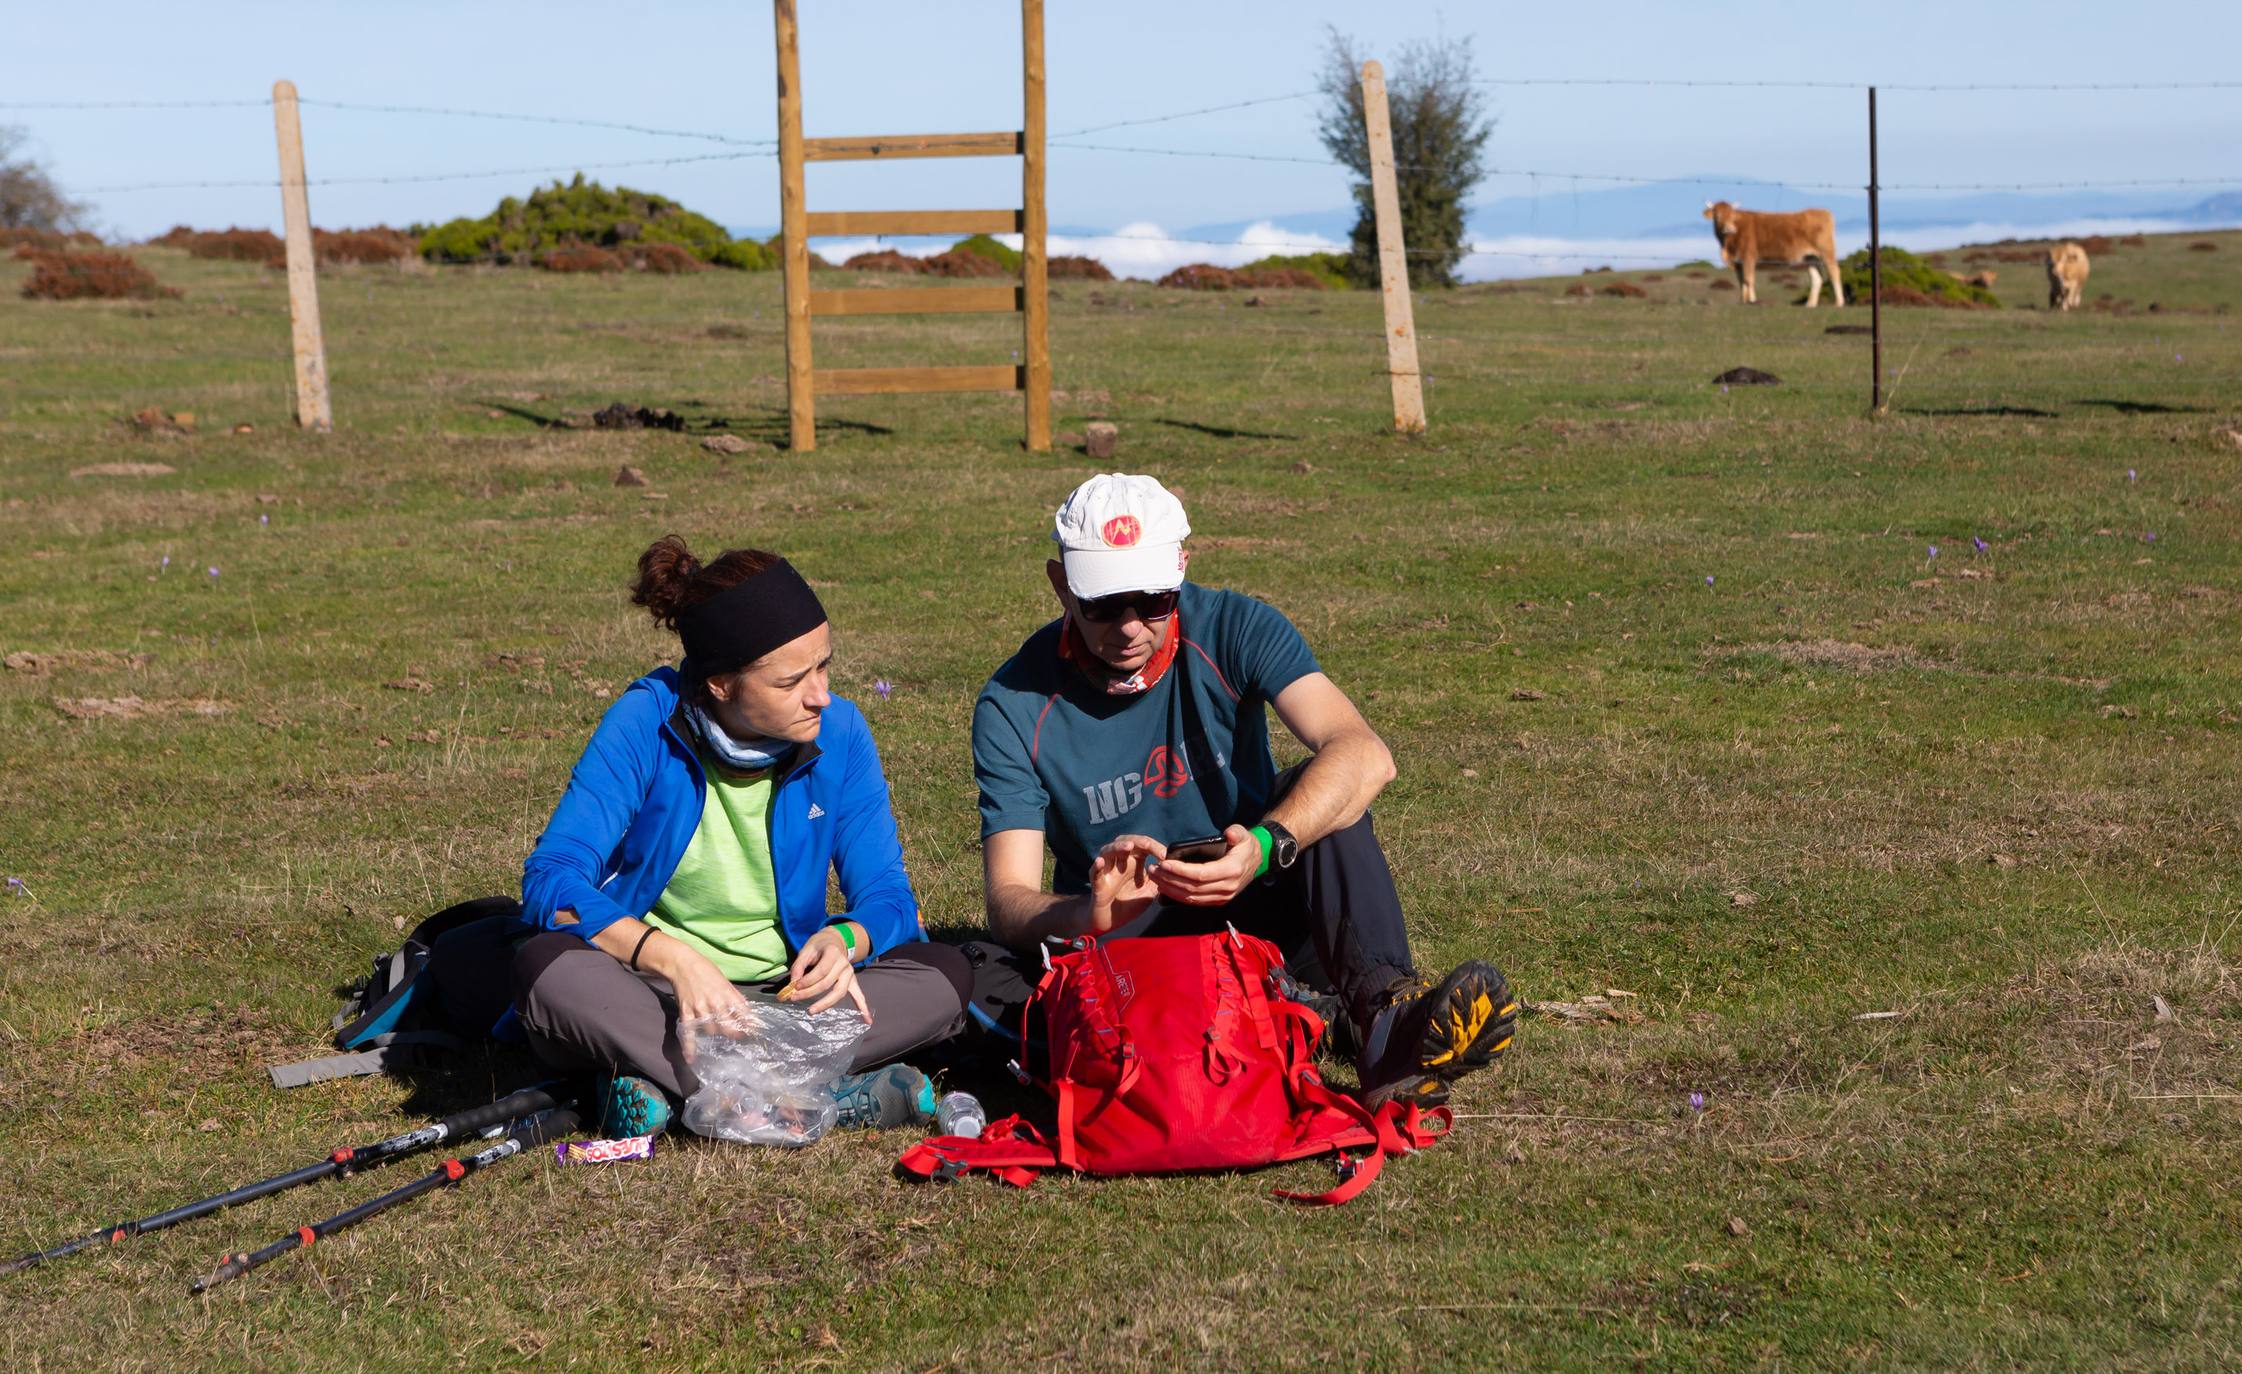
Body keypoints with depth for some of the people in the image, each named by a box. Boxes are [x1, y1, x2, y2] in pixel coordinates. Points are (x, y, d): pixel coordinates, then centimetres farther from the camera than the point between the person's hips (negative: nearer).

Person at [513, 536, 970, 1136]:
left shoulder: (839, 731, -7)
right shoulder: (648, 721, -14)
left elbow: (887, 894, -3)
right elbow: (551, 877, -21)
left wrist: (844, 940, -28)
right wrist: (676, 960, -36)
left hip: (783, 990, 3)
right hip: (649, 985, -2)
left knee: (945, 976, -21)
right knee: (547, 969, -33)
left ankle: (664, 1082, -28)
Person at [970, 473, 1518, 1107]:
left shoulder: (1233, 629, -12)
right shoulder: (1015, 707, -12)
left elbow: (1365, 755, -28)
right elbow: (1008, 905, -18)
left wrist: (1265, 845, -47)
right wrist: (1093, 913, -41)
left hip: (1253, 898, 1)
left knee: (1324, 788, -26)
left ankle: (1383, 1003, -44)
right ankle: (1332, 1022, -38)